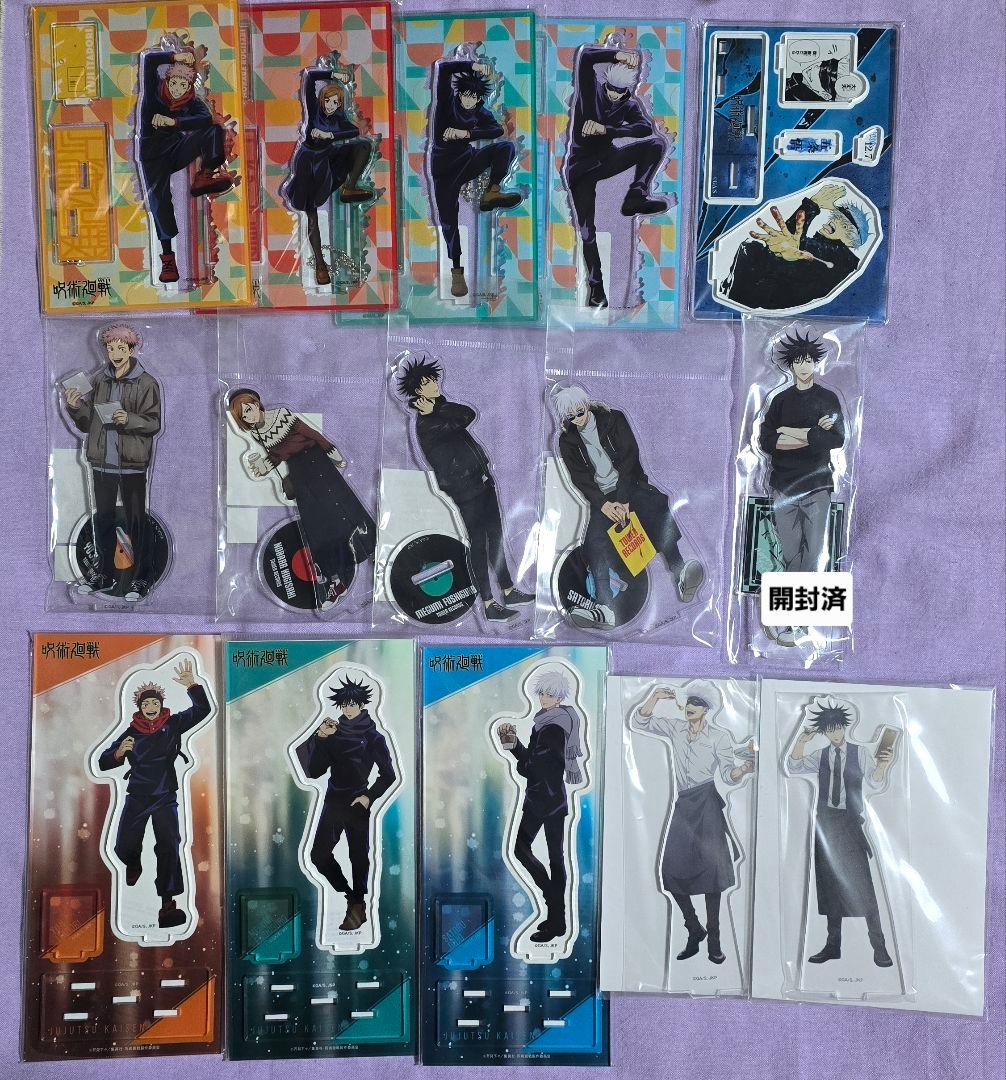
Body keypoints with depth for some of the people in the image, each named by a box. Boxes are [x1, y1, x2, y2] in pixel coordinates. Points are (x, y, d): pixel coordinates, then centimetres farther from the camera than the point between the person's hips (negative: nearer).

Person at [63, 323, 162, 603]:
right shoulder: (99, 380, 9)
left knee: (136, 520, -1)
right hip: (102, 460, 5)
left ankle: (141, 578, 9)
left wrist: (129, 419, -24)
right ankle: (105, 574, 26)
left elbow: (154, 423, -8)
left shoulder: (146, 383, -4)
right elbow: (87, 423, 13)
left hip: (132, 463, -5)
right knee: (102, 518, 13)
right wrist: (76, 406, -6)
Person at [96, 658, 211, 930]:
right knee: (123, 847, 6)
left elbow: (203, 710, -13)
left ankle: (168, 903, -11)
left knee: (169, 847, -12)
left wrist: (192, 684, -27)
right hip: (137, 797, 2)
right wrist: (119, 753, -19)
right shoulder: (131, 733, 0)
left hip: (165, 797, -1)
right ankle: (134, 865, 43)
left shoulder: (173, 724, -2)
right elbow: (103, 763, 2)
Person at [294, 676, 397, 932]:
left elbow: (388, 775, 2)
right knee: (319, 854, 2)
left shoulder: (374, 738, -1)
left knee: (359, 857, 2)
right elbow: (314, 772, -1)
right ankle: (354, 899, 15)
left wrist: (370, 797, -8)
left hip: (358, 804, -4)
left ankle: (358, 905, 16)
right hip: (333, 802, 4)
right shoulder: (333, 734, 5)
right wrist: (320, 738, -10)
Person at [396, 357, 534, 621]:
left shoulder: (441, 406, 15)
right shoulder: (425, 423, -12)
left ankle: (508, 591, 22)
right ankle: (489, 605, -1)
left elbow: (469, 413, 0)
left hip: (481, 480, 9)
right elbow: (463, 419, -19)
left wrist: (438, 410, -6)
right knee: (478, 544, -6)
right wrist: (437, 411, -7)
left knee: (495, 537, 12)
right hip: (464, 488, -9)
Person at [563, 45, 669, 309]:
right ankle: (595, 285, 6)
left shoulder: (629, 106, 2)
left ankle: (635, 196, -25)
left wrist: (605, 129, -28)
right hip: (580, 166, -3)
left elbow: (647, 127, -18)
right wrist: (618, 55, -31)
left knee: (656, 144, -14)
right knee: (586, 230, -7)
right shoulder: (590, 88, -5)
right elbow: (586, 55, -22)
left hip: (606, 158, 3)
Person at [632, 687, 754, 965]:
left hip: (706, 804, -3)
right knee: (672, 869, -2)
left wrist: (743, 769, -28)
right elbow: (639, 722, 2)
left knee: (710, 867, -7)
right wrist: (655, 697, -11)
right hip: (682, 806, 3)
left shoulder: (719, 737, 1)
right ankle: (694, 931, 15)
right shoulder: (675, 727, 8)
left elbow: (727, 774, -6)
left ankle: (713, 939, 2)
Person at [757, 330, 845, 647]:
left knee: (815, 554, -7)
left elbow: (838, 439, -4)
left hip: (816, 485, -1)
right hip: (784, 486, 1)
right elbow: (766, 441, 1)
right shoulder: (780, 400, 13)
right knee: (791, 554, -1)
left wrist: (792, 433, -7)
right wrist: (812, 435, -9)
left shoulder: (828, 398, 9)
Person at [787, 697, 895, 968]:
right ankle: (833, 945, 17)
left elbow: (875, 783, -11)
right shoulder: (820, 756, 8)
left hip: (851, 824, -3)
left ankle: (878, 945, -2)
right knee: (830, 885, 8)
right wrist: (802, 741, -23)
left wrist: (882, 766, -32)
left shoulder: (860, 752, 1)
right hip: (826, 824, 3)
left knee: (862, 883, -9)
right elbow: (793, 767, -7)